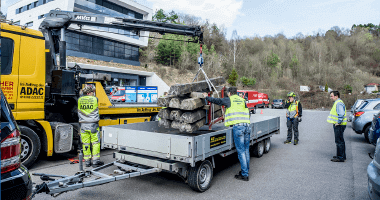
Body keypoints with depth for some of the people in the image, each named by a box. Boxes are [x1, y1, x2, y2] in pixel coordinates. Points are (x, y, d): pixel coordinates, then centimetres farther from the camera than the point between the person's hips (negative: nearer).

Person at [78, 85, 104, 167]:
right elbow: (96, 112, 4)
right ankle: (95, 161, 4)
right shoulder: (95, 99, -4)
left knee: (85, 143, 9)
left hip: (83, 125, 3)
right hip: (93, 124, -3)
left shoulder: (80, 100, 5)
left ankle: (87, 161, 14)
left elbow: (79, 113, 13)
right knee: (95, 142, 3)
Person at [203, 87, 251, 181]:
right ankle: (246, 171, 23)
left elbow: (216, 101, 12)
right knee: (246, 150, 13)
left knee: (241, 151, -2)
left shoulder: (229, 100, 6)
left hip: (237, 127, -6)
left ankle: (245, 175, 4)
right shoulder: (243, 100, 20)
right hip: (247, 126, 6)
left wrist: (206, 97, 27)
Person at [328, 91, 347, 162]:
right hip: (337, 125, 11)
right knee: (339, 141, 17)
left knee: (339, 141, -6)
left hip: (339, 125, -11)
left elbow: (341, 114, -29)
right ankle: (340, 155, 26)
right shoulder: (337, 102, 17)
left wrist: (338, 123, -22)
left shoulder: (339, 103, -17)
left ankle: (341, 157, 0)